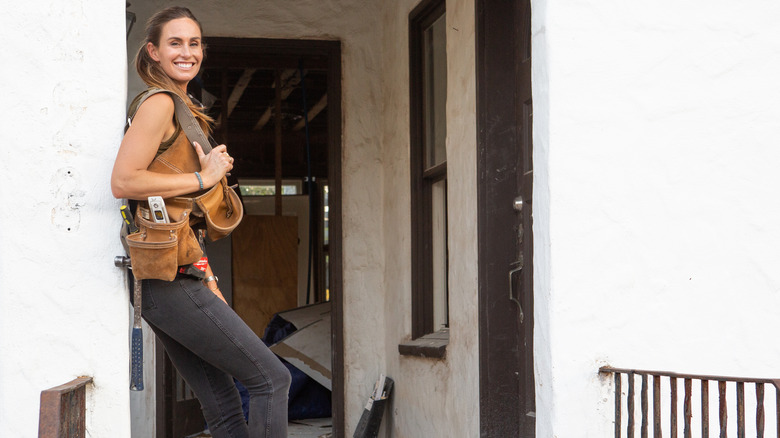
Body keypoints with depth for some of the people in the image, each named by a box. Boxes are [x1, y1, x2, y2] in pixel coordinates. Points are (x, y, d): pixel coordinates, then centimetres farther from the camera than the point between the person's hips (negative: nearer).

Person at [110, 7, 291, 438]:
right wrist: (204, 177, -13)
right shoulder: (159, 104, -7)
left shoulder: (182, 110, 22)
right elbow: (124, 182, -20)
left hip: (173, 278, 9)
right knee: (271, 377, -6)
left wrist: (207, 282, 16)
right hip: (169, 278, -9)